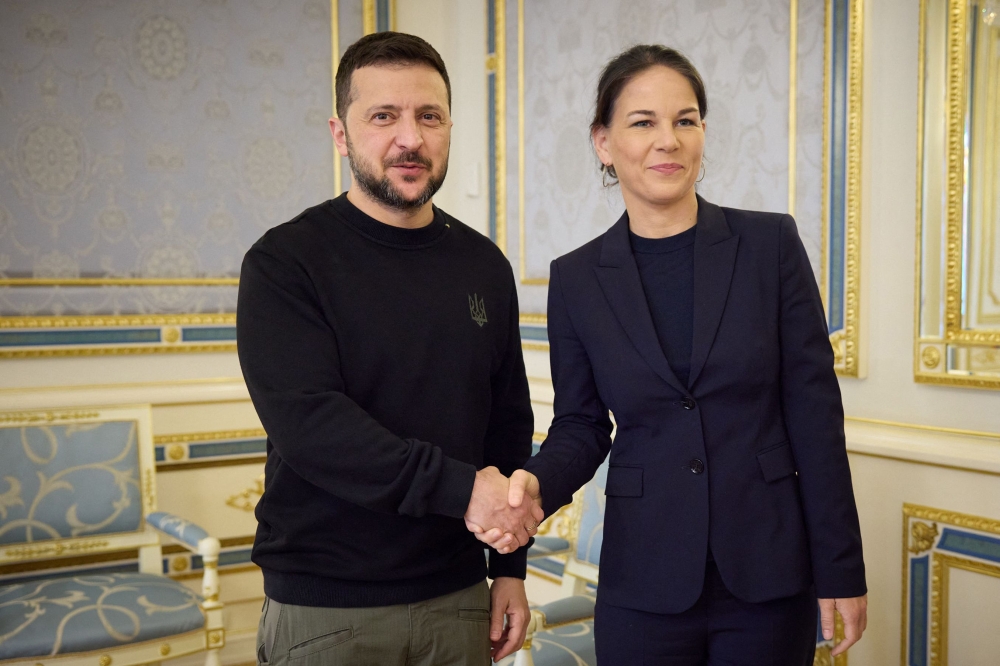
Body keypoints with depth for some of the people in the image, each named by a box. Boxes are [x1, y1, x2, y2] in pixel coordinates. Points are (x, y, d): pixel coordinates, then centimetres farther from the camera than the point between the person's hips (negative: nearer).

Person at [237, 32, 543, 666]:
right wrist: (459, 486, -24)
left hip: (457, 592, 4)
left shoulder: (484, 265, 6)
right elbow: (305, 421, -20)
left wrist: (510, 567, 7)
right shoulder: (286, 262, -8)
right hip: (325, 606, -3)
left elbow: (510, 421, 9)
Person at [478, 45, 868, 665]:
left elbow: (814, 411, -4)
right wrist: (535, 484, -18)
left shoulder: (770, 243, -5)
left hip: (769, 574, 0)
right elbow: (581, 426, 4)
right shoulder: (577, 278, -2)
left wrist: (841, 569, -3)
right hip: (644, 584, 1)